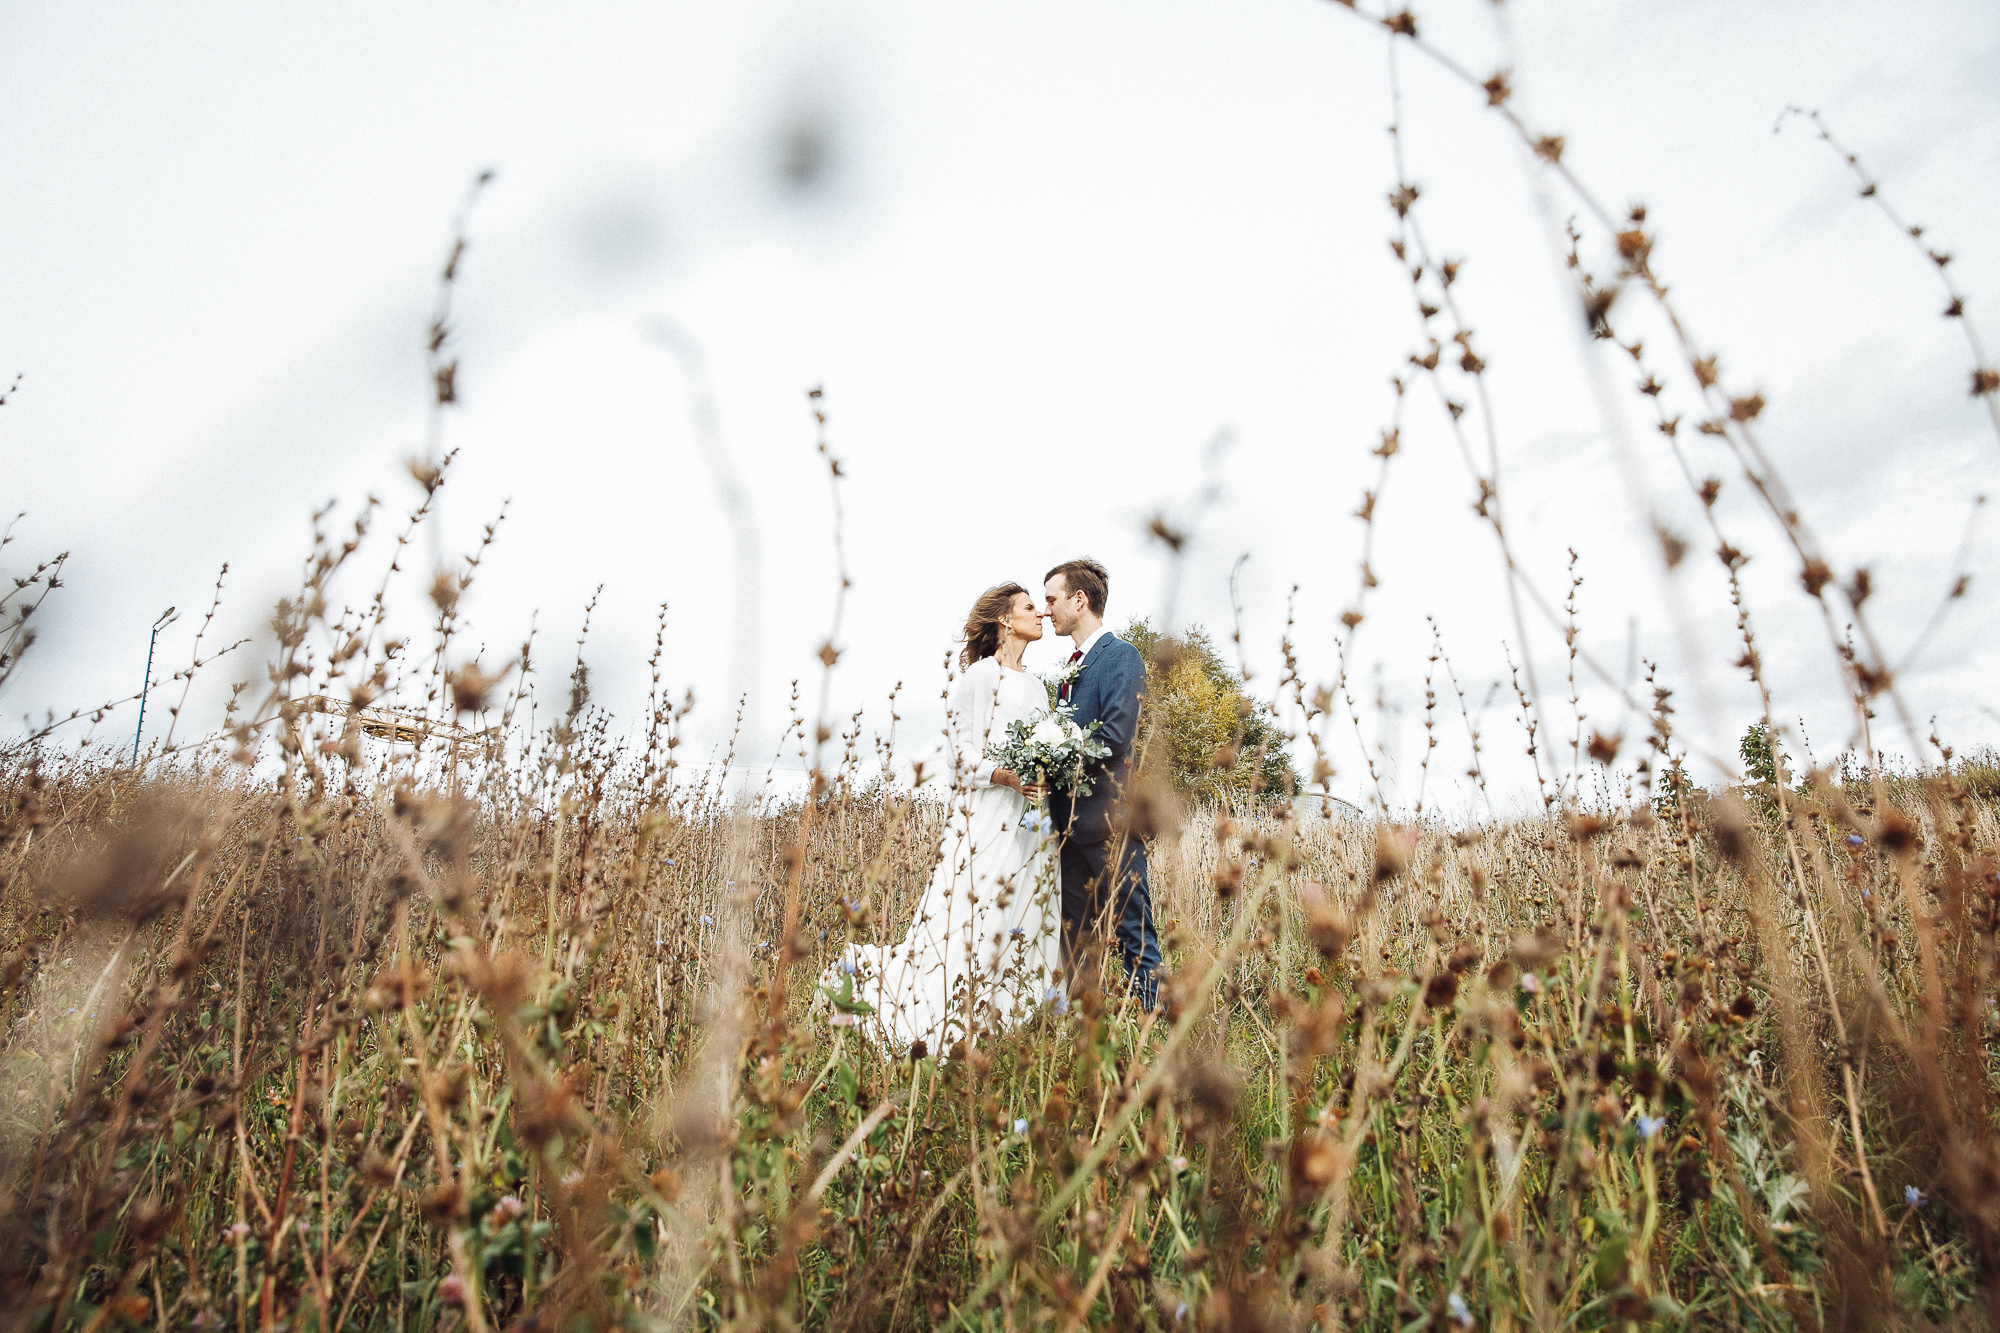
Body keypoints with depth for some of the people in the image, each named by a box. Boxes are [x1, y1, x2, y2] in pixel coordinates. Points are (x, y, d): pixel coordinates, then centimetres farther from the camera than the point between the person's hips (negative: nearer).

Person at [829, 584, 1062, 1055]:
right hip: (988, 818, -7)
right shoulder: (981, 675, -4)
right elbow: (964, 751, -10)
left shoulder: (1036, 684, 18)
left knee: (1027, 928, 5)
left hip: (1033, 821, 8)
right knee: (974, 921, -9)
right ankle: (864, 968, 7)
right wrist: (1005, 777, -25)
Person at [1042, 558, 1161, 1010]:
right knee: (1074, 935, 12)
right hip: (1071, 819, 9)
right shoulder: (1071, 666, 20)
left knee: (1134, 931, -2)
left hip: (1109, 818, -9)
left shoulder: (1121, 656, -7)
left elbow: (1115, 735, -19)